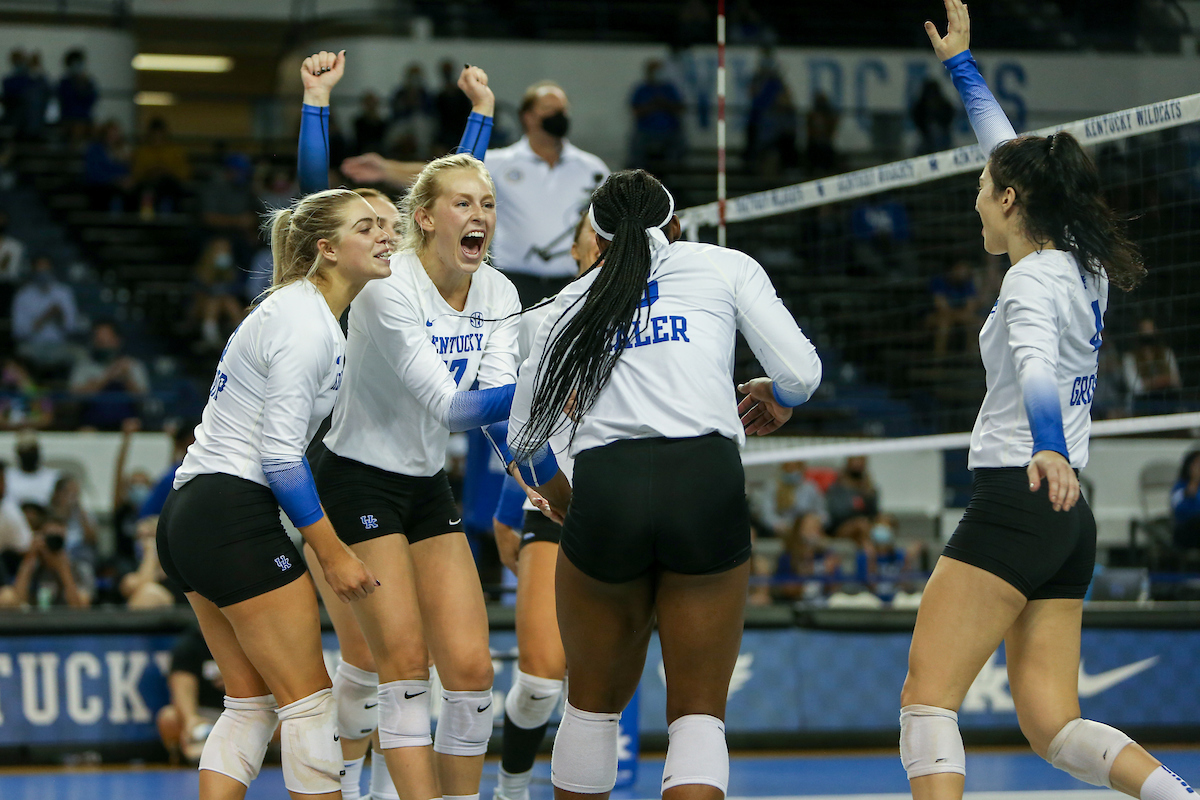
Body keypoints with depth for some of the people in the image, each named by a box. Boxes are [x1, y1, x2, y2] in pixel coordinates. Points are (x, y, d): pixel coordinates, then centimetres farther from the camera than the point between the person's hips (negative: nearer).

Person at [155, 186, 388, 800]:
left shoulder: (298, 307, 17)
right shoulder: (308, 324, -14)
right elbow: (280, 452, -19)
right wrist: (331, 552, -15)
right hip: (235, 514, -10)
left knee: (252, 703, 10)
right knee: (310, 702, -6)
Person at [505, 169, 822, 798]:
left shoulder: (575, 299, 23)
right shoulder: (726, 267, 17)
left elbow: (522, 436, 24)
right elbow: (801, 373, 6)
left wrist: (559, 498, 44)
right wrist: (774, 400, 30)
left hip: (605, 491, 2)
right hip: (707, 485, -2)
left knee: (594, 702, 21)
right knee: (699, 714, 4)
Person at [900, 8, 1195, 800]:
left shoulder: (1034, 279, -9)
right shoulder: (1082, 268, 15)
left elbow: (1038, 368, -31)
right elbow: (1015, 155, 30)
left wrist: (1049, 451, -50)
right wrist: (960, 64, 41)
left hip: (1019, 501, -9)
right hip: (1069, 523, 9)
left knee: (927, 696, -13)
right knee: (1051, 725, 4)